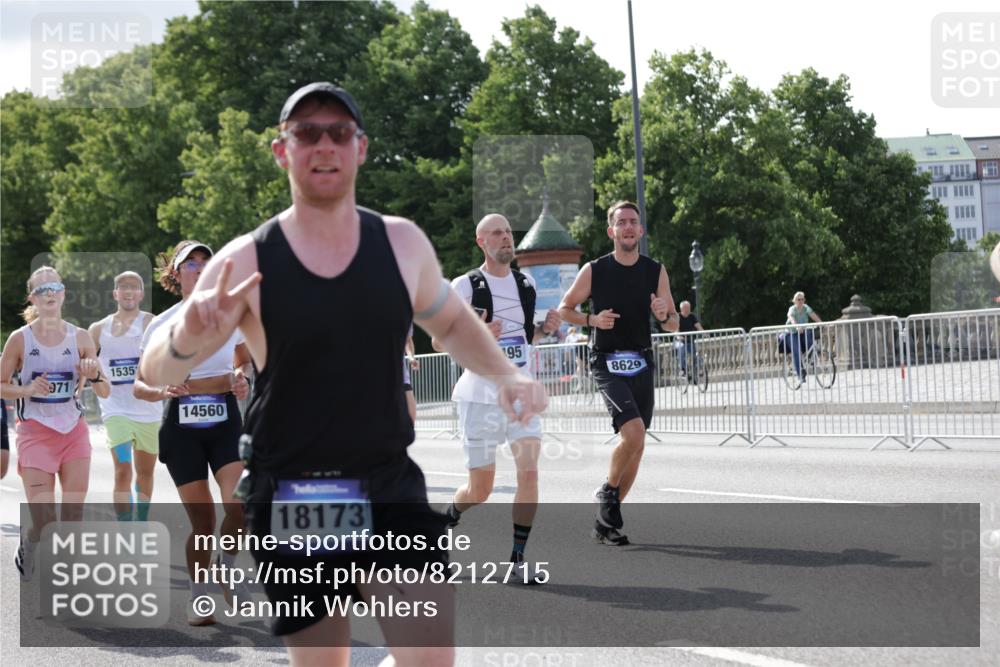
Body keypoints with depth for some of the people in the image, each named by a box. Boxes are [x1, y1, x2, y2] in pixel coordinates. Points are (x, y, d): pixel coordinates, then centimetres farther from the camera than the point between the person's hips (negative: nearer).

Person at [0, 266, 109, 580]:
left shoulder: (80, 338, 2)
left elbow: (105, 392, 5)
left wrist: (94, 375, -16)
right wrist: (29, 390, -16)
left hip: (74, 431, 3)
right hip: (35, 432, -3)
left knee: (74, 515, 0)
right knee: (42, 521, -8)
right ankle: (27, 545, 25)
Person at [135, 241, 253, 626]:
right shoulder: (161, 325, 3)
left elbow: (246, 360, 22)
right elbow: (139, 386, 6)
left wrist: (243, 379, 0)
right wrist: (161, 392, -16)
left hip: (225, 420, 1)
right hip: (181, 425, 0)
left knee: (239, 504, -20)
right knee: (203, 519, -1)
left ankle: (226, 564, 10)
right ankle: (199, 597, 19)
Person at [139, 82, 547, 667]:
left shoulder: (403, 243, 2)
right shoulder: (247, 263, -7)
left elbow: (451, 322, 20)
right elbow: (156, 372, -8)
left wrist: (506, 375, 1)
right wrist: (188, 340, -32)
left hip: (391, 491, 2)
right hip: (290, 503, -1)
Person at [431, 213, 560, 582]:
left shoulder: (526, 284, 11)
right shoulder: (465, 286, -5)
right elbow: (438, 341, -5)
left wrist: (544, 329, 3)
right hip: (480, 395, -3)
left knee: (529, 472, -13)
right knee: (480, 488, 3)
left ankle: (519, 556, -3)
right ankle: (448, 519, 36)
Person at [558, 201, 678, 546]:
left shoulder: (656, 271, 4)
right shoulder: (594, 270, -4)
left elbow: (672, 326, 8)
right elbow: (564, 309, 7)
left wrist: (664, 315, -16)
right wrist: (592, 319, -13)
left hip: (642, 365, 4)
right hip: (607, 365, -4)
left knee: (635, 445, 6)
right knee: (633, 433, -23)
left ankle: (605, 522, 19)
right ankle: (608, 492, 3)